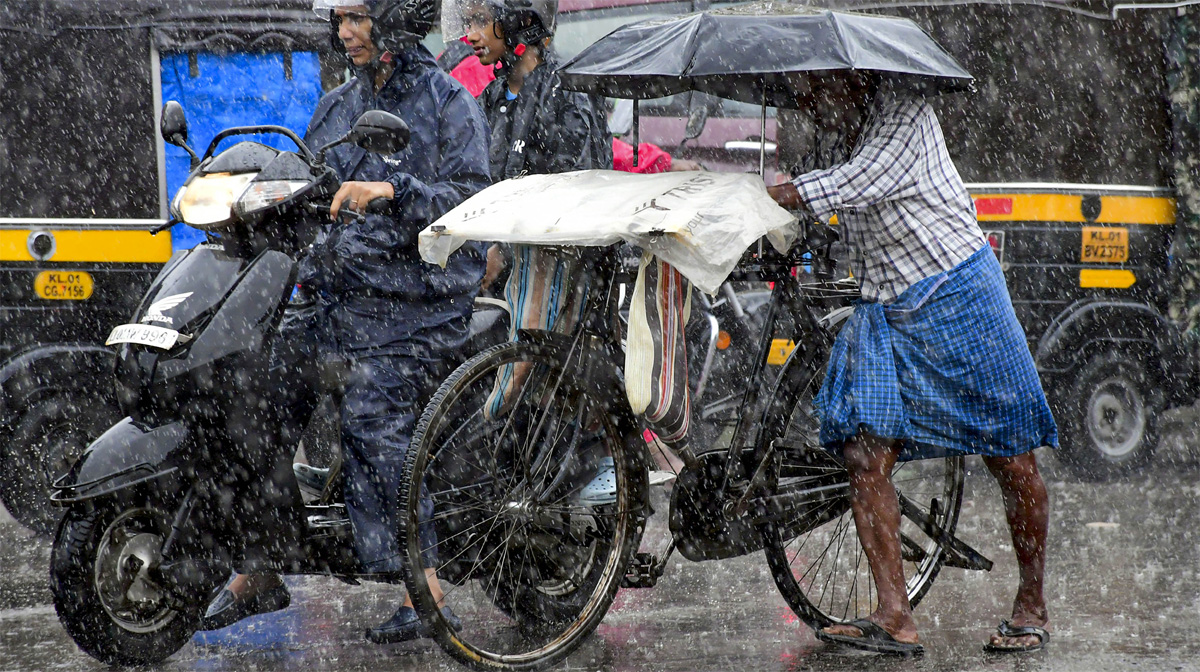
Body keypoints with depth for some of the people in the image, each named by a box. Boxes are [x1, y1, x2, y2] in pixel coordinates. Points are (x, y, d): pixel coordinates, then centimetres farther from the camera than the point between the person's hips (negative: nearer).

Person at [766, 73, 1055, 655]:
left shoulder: (903, 115, -13)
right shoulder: (833, 133, 9)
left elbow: (852, 186, -25)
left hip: (957, 292, -7)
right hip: (883, 308, 7)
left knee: (1009, 455, 0)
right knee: (865, 455, -8)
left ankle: (1031, 605, 15)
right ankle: (893, 618, -9)